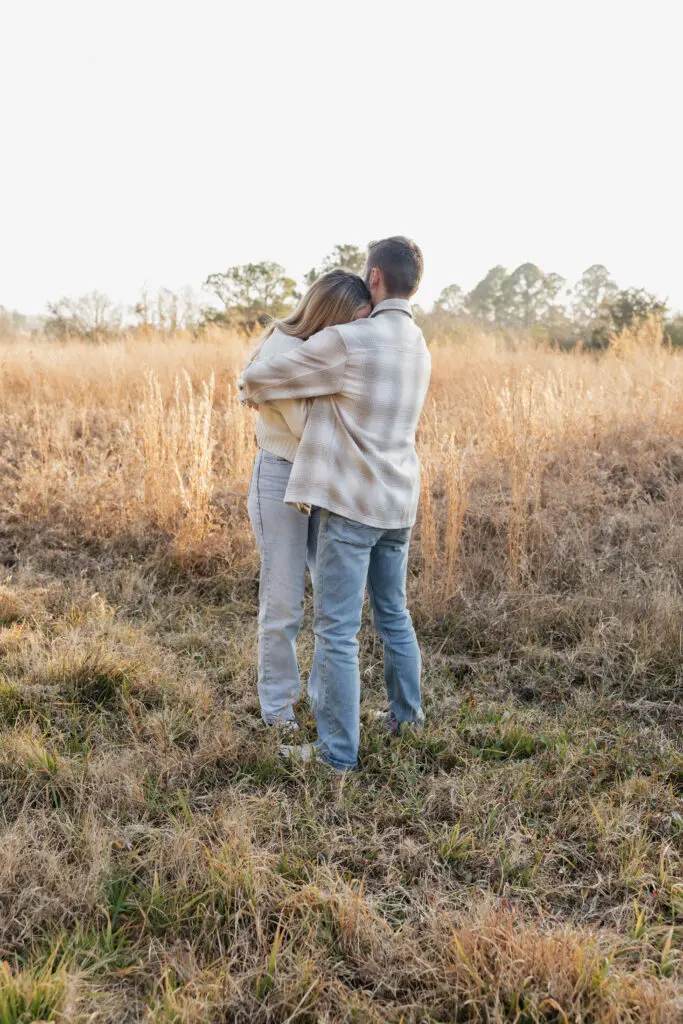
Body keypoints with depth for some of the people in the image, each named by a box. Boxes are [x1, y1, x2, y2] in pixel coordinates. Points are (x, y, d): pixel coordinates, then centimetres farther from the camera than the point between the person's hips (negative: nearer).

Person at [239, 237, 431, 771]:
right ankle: (406, 713, 36)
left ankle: (338, 750, 3)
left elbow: (259, 378, -12)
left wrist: (254, 391, 13)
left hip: (352, 505, -8)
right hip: (398, 503, 8)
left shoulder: (347, 341, -18)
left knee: (336, 629, -2)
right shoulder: (419, 348, 9)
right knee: (393, 615, 22)